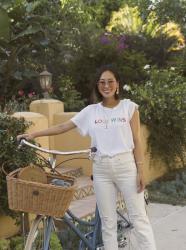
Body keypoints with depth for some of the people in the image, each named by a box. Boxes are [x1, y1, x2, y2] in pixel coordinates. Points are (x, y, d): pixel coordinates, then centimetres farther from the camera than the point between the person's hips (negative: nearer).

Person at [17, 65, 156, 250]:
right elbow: (63, 127, 7)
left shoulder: (129, 107, 0)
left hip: (126, 166, -2)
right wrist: (33, 134, 2)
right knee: (107, 221, 8)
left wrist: (140, 170, -6)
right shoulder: (91, 111, 5)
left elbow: (136, 141, 0)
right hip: (101, 169, 2)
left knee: (139, 218, 0)